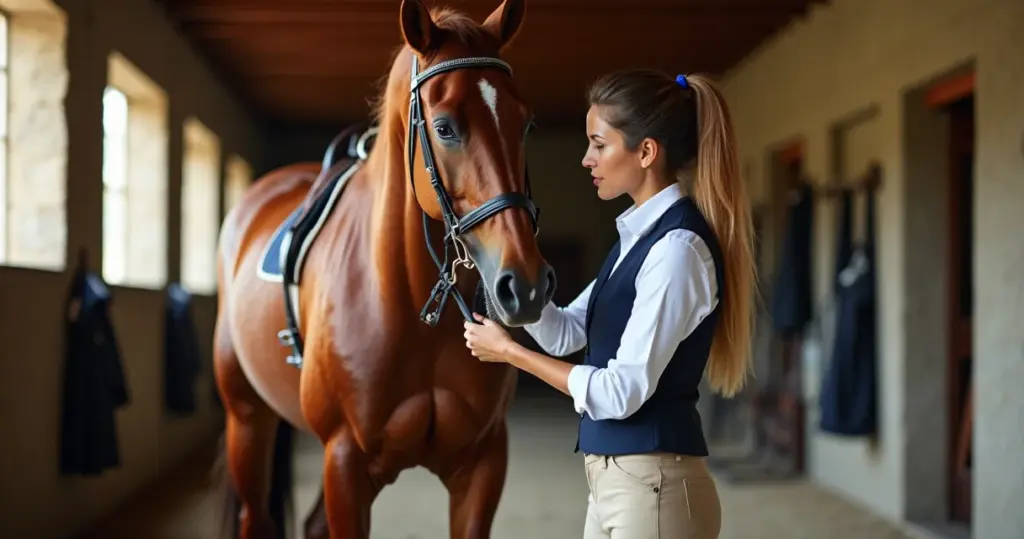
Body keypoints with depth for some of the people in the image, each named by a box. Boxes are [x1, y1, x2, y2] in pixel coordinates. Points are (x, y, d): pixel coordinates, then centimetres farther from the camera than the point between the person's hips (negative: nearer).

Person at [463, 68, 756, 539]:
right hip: (612, 478, 9)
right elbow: (564, 332, 17)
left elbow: (622, 392, -21)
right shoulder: (640, 235, 12)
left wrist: (510, 351, -11)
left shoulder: (678, 248, -18)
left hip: (652, 486, -9)